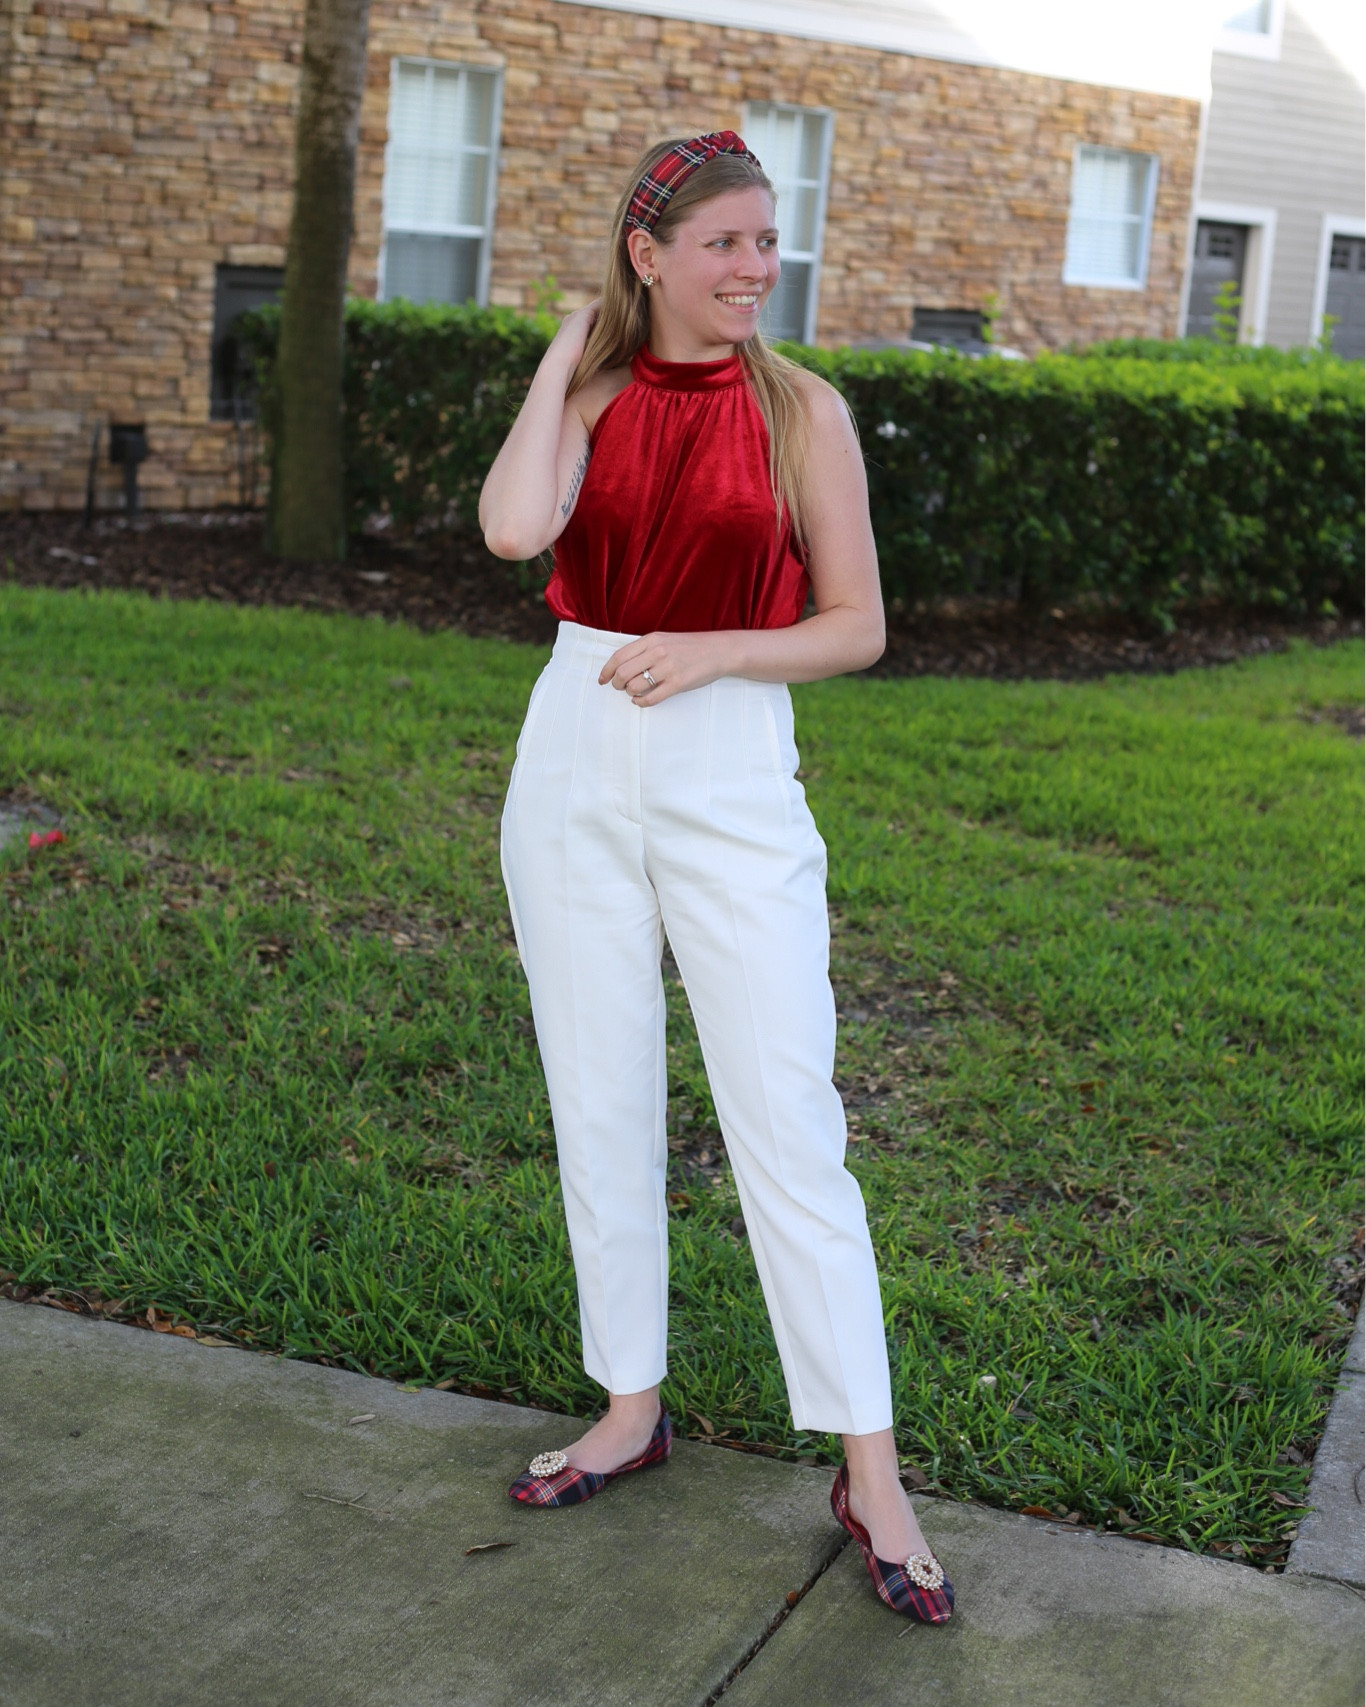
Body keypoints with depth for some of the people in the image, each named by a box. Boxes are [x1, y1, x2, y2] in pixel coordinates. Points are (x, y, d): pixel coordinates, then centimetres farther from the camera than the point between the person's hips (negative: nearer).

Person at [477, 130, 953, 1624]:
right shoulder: (589, 394, 5)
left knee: (790, 1124, -5)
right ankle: (632, 1407, 26)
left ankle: (869, 1474, 3)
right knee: (599, 1106, 10)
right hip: (577, 763, 3)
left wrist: (713, 653, -14)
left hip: (735, 776, -2)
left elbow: (857, 626, 1)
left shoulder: (802, 409, 1)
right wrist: (561, 364, -5)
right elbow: (515, 529, -16)